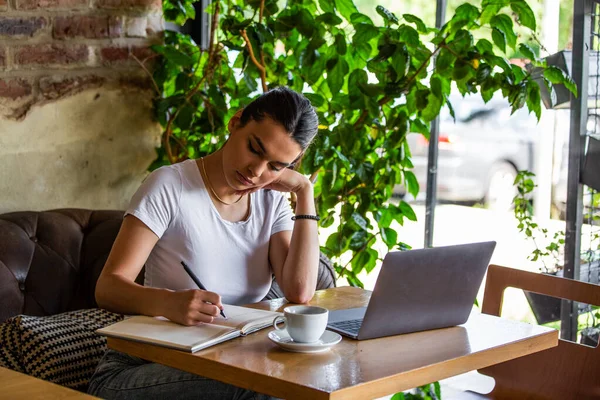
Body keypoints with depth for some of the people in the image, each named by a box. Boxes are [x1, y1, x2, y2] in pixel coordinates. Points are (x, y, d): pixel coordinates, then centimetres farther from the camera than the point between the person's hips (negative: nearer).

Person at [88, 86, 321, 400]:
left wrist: (305, 192, -7)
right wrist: (171, 303, -36)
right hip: (147, 367, -5)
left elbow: (300, 292, -11)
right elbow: (107, 288, -16)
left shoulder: (273, 200, 6)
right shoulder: (170, 186, -10)